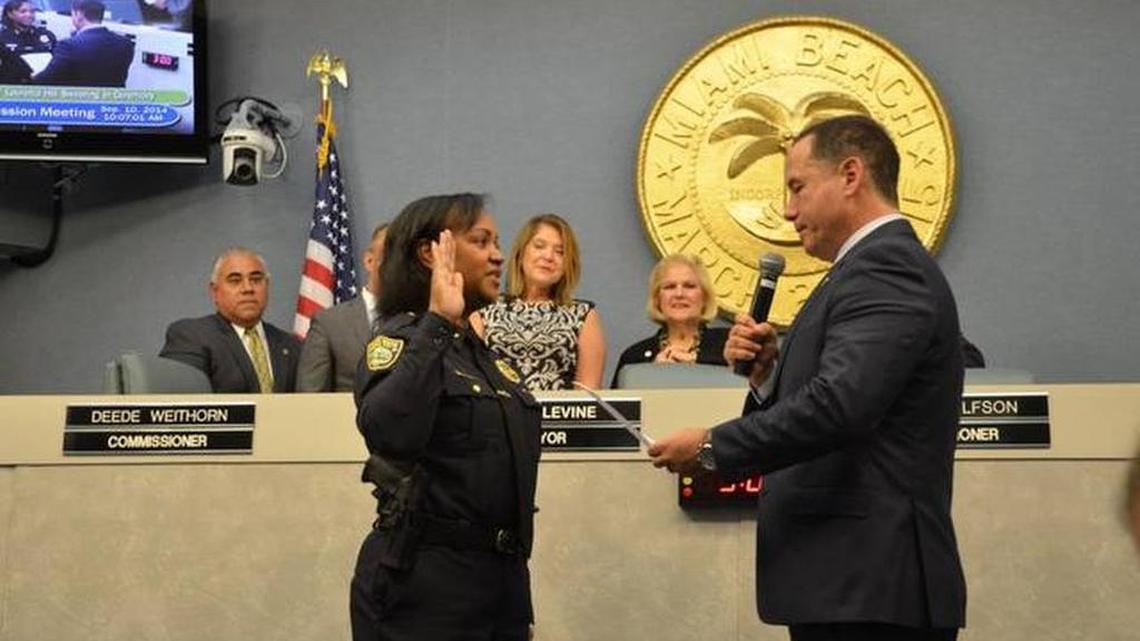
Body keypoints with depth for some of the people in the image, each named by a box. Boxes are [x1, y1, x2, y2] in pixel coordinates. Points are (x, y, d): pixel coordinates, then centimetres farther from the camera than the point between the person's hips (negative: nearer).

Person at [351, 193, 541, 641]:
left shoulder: (486, 355, 15)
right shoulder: (400, 338, -8)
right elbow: (388, 431, -29)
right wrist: (437, 322, -27)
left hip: (502, 577, 8)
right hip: (422, 582, -8)